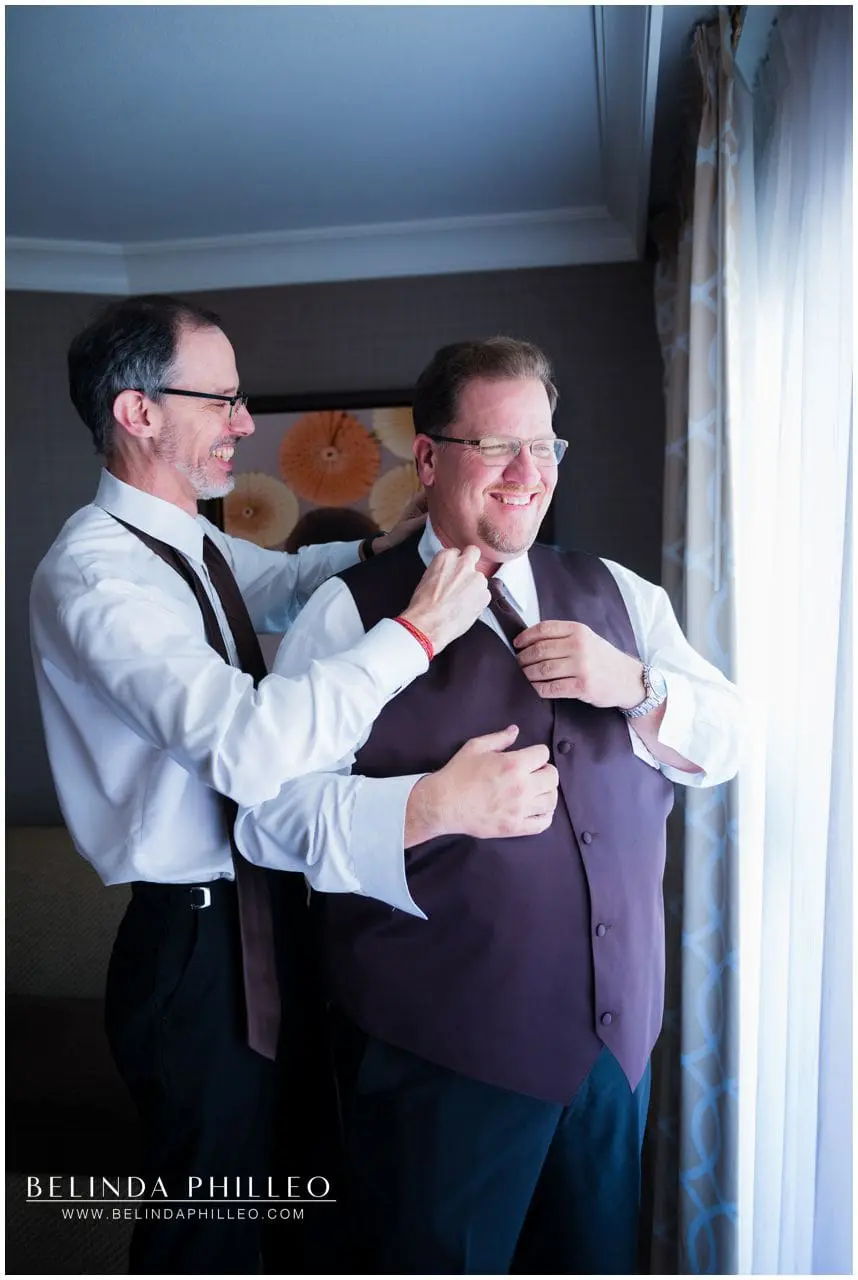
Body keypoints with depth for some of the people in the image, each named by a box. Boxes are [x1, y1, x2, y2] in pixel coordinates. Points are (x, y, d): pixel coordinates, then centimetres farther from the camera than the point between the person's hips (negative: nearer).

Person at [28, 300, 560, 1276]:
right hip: (195, 940, -9)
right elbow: (249, 747, -36)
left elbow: (284, 579, 25)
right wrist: (418, 628, -30)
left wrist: (379, 548, 4)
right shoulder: (93, 574, -23)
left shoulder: (197, 544, 5)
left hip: (257, 911, 9)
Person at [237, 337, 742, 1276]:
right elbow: (268, 811, -16)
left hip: (618, 1030, 5)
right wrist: (436, 804, -28)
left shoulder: (617, 595, 7)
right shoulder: (351, 613, -9)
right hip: (442, 1047, -5)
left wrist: (635, 686, -13)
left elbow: (726, 744, 6)